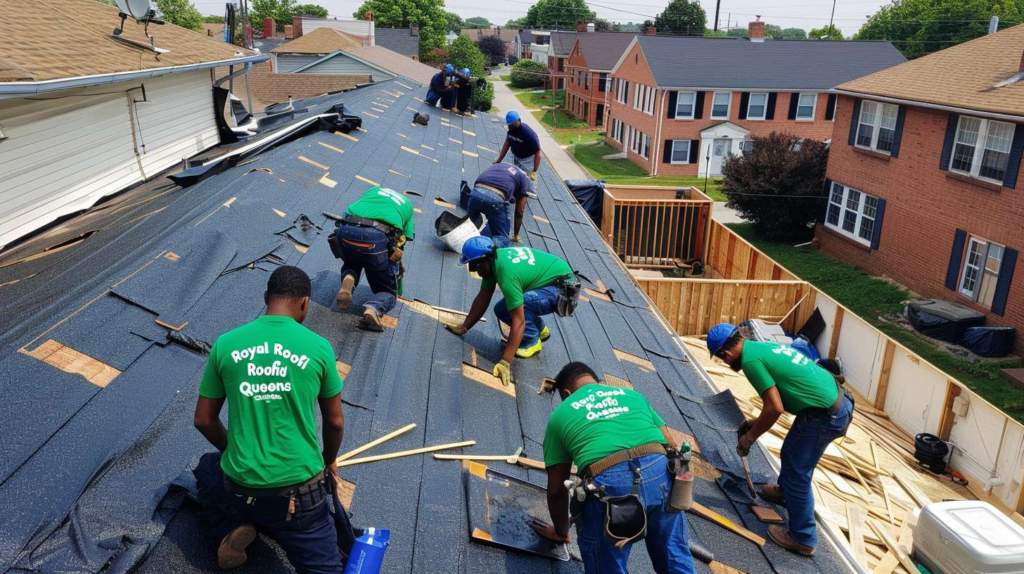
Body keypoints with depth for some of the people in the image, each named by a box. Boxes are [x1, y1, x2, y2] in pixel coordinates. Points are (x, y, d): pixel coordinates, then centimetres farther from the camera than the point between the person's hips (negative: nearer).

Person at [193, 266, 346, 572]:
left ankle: (230, 531, 11)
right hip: (301, 490, -2)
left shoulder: (225, 344, -3)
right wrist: (328, 461, 24)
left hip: (240, 488, 2)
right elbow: (335, 422, 4)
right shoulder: (319, 347, -8)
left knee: (208, 466, 37)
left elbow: (203, 420, 6)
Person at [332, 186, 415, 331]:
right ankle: (373, 309, -18)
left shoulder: (374, 189, 35)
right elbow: (401, 241, 20)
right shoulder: (407, 205, 29)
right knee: (387, 291, 17)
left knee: (351, 262, 38)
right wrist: (398, 263, 37)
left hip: (346, 231, 3)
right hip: (376, 237, -3)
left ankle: (348, 278, 2)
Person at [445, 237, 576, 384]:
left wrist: (505, 363, -33)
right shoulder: (493, 260, -7)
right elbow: (482, 298, 2)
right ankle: (539, 330, 22)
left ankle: (531, 342, -6)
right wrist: (463, 328, 2)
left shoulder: (506, 272, -33)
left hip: (565, 287, -9)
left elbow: (518, 321, -34)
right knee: (502, 310, 4)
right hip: (551, 279, 9)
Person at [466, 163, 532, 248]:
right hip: (496, 198, -4)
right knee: (502, 237, 13)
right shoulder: (524, 178, 26)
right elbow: (519, 212, 27)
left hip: (476, 192, 4)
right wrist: (516, 235, 41)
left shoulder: (497, 165, 37)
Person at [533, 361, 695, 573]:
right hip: (660, 471, 3)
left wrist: (561, 532, 38)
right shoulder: (632, 395, 30)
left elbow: (557, 489, 22)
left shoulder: (559, 415, 23)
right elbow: (672, 447, 24)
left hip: (608, 484, -3)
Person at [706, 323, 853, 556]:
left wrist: (749, 438, -6)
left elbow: (775, 408, -18)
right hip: (839, 401, 10)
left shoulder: (750, 360, -16)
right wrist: (756, 423, 26)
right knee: (792, 455, 30)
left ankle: (803, 539, 18)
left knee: (797, 474, 5)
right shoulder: (762, 347, 13)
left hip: (825, 416, -10)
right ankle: (785, 491, 55)